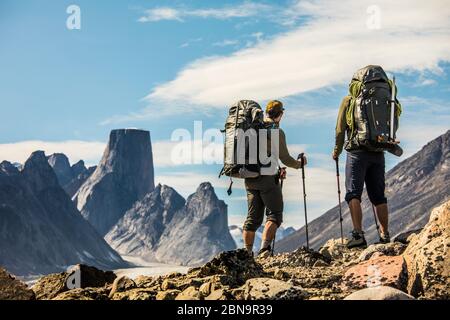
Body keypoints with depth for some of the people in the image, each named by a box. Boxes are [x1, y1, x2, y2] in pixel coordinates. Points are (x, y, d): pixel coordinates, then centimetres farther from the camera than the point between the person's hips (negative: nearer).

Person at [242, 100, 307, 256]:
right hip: (267, 179, -6)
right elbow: (285, 158, -9)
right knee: (274, 214, 1)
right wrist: (299, 164, 12)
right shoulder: (277, 132, -9)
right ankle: (265, 247, -15)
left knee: (253, 217, 11)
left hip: (250, 178, 6)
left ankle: (247, 253, 10)